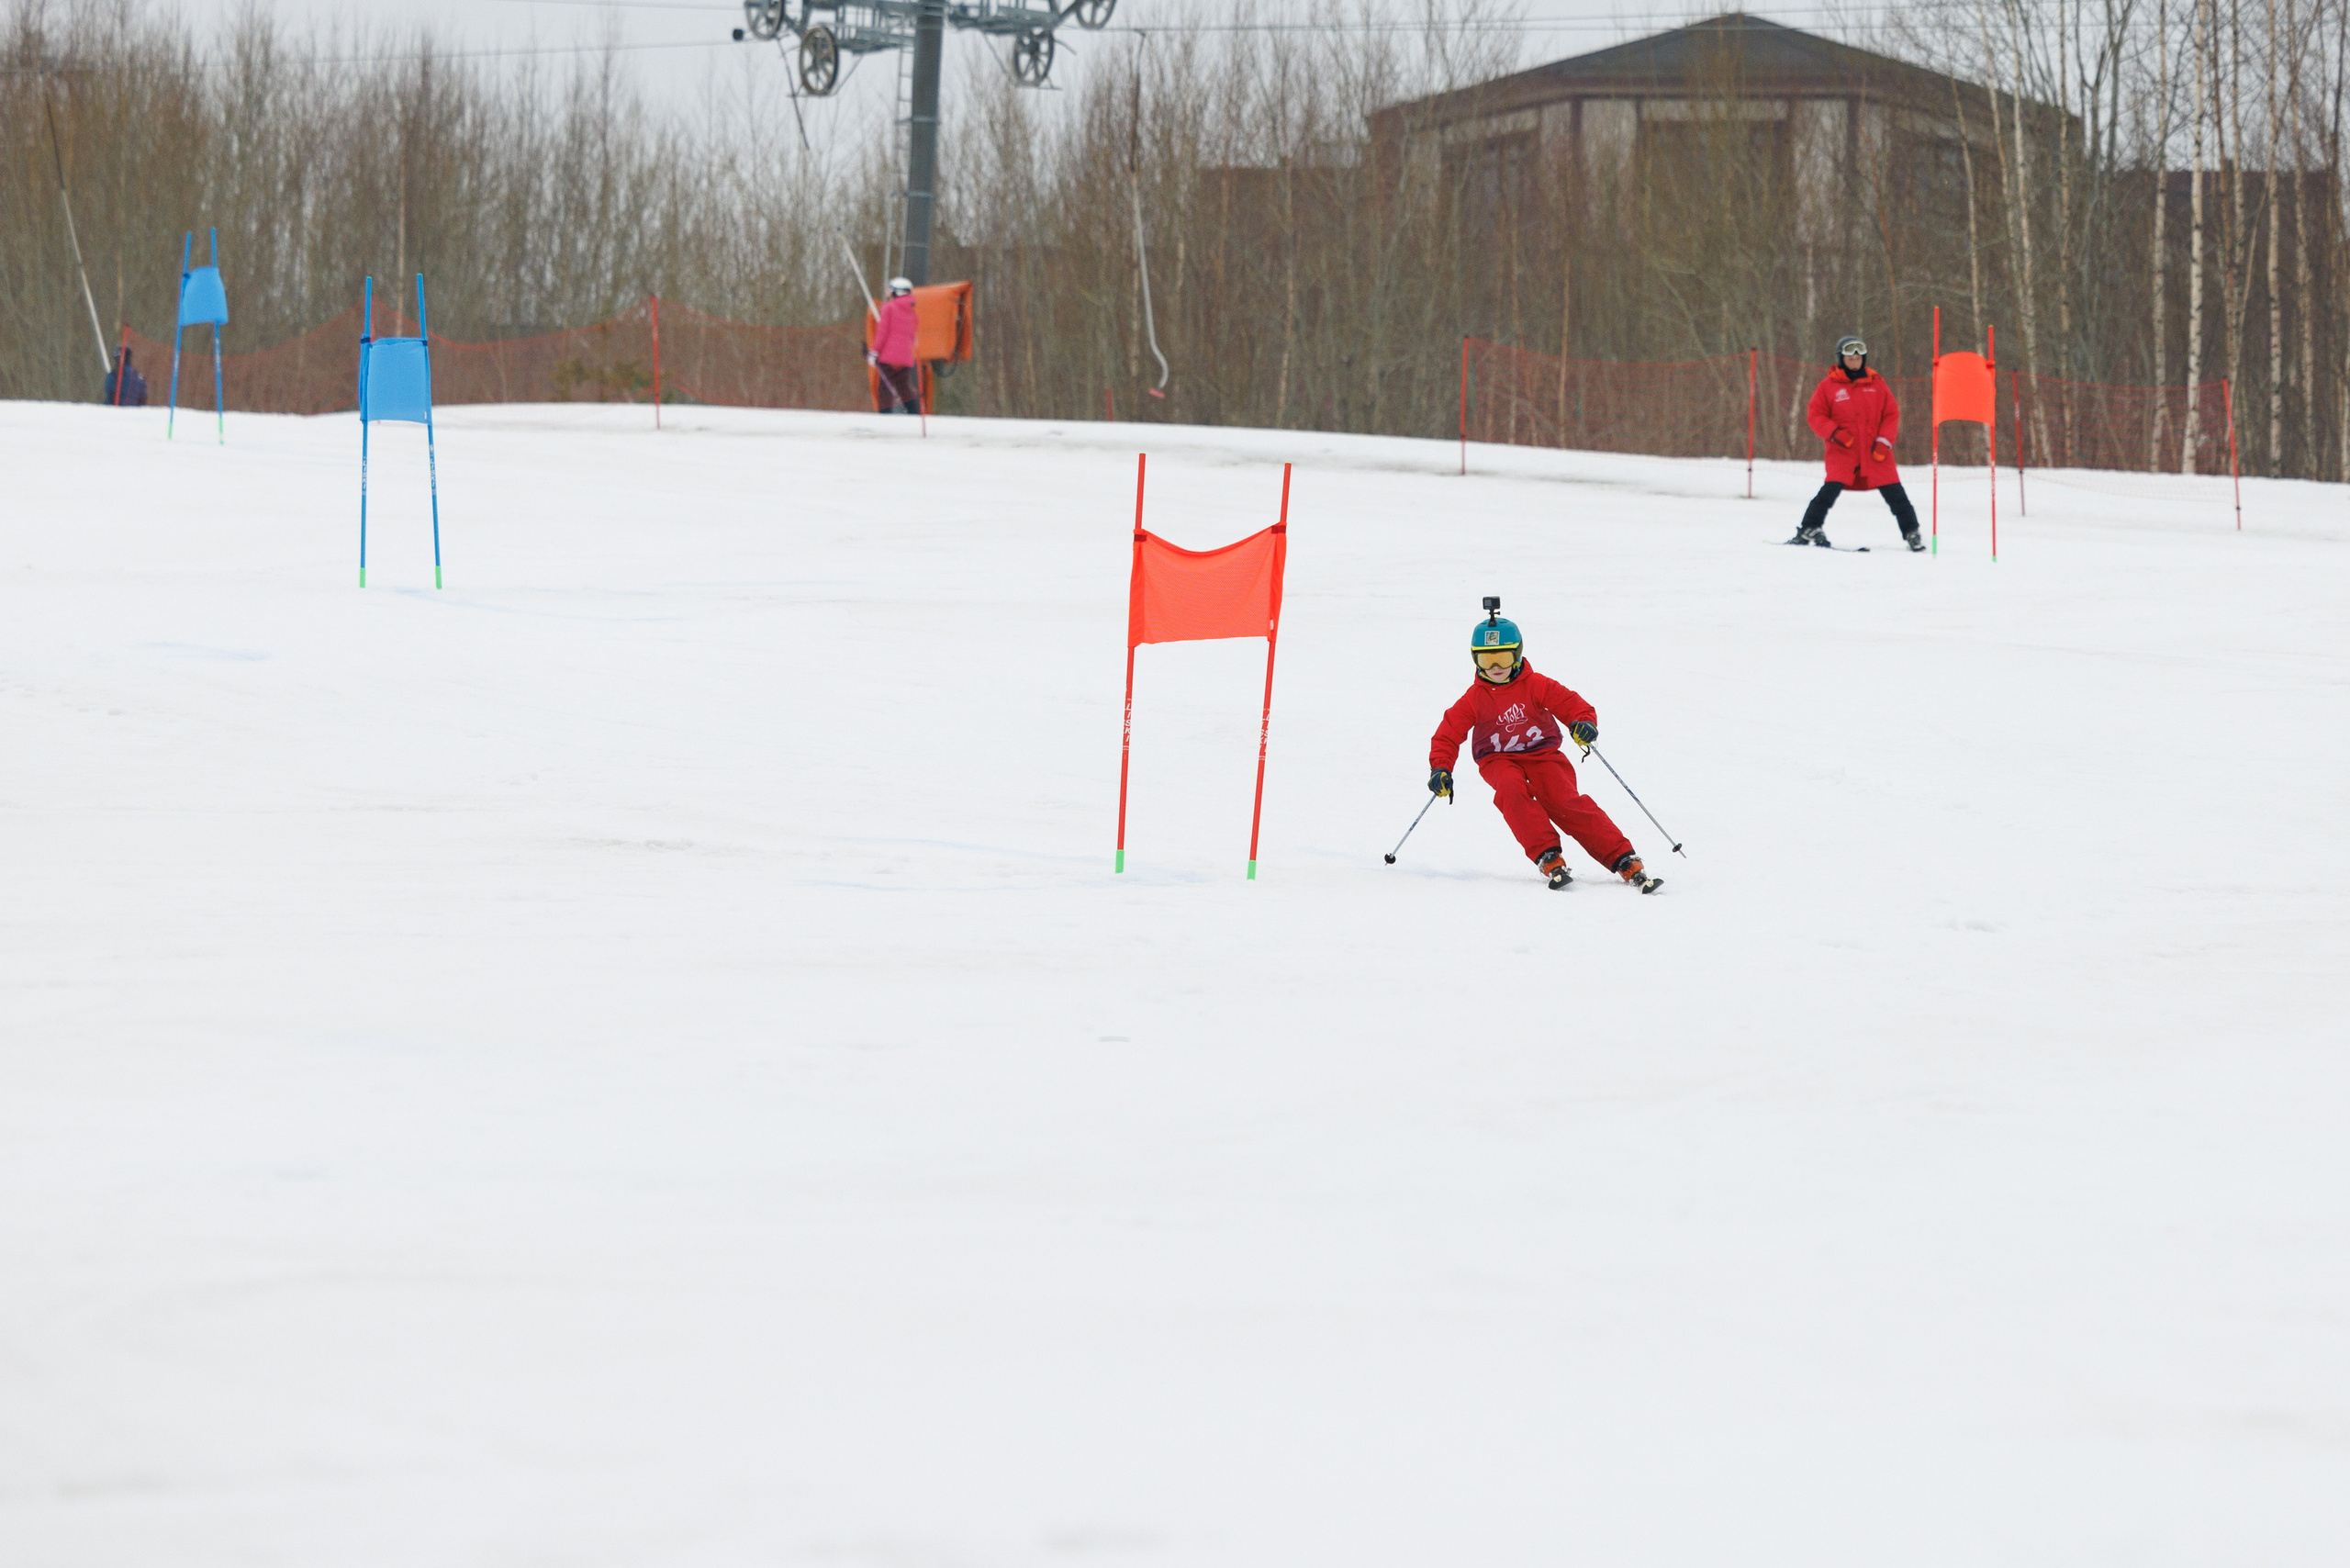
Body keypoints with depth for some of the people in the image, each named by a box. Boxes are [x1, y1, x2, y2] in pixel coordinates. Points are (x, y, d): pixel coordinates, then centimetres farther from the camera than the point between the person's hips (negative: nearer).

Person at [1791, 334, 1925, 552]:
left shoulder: (1876, 383, 8)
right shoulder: (1829, 386, 3)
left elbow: (1891, 414, 9)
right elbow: (1816, 416, 5)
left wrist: (1884, 441, -4)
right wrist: (1834, 432, -13)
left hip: (1875, 452, 2)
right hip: (1842, 451, -2)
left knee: (1894, 493, 0)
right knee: (1831, 489, -18)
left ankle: (1911, 533, 12)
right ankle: (1810, 529, -9)